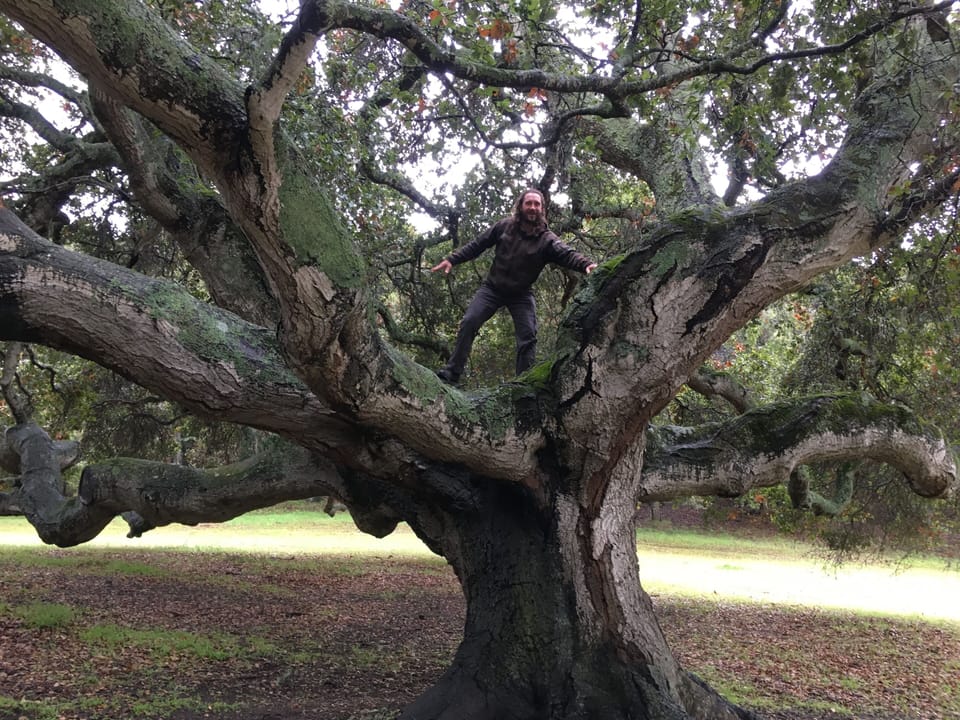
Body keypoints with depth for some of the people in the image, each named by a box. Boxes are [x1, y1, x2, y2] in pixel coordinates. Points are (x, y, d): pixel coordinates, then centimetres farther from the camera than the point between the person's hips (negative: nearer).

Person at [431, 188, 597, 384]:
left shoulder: (547, 239, -11)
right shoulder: (504, 226, -4)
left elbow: (567, 254, -28)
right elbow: (477, 245, 4)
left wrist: (586, 264, -50)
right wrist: (452, 259, -1)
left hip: (521, 295, -1)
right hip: (492, 288, 1)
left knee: (528, 336, -10)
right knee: (469, 322, -11)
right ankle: (452, 372, -6)